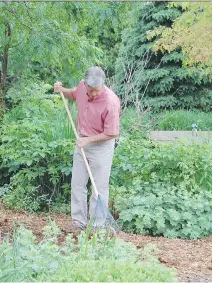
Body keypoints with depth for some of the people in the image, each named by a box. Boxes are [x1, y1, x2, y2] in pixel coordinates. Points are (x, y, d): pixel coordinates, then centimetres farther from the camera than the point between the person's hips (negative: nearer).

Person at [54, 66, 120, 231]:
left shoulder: (111, 102, -30)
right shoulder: (82, 86, -10)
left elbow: (111, 134, -22)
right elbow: (74, 94, 17)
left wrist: (88, 139, -20)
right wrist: (62, 90, -3)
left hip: (101, 146, -7)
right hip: (82, 141, 7)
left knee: (100, 187, 2)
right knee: (77, 183, 12)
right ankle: (79, 222, 22)